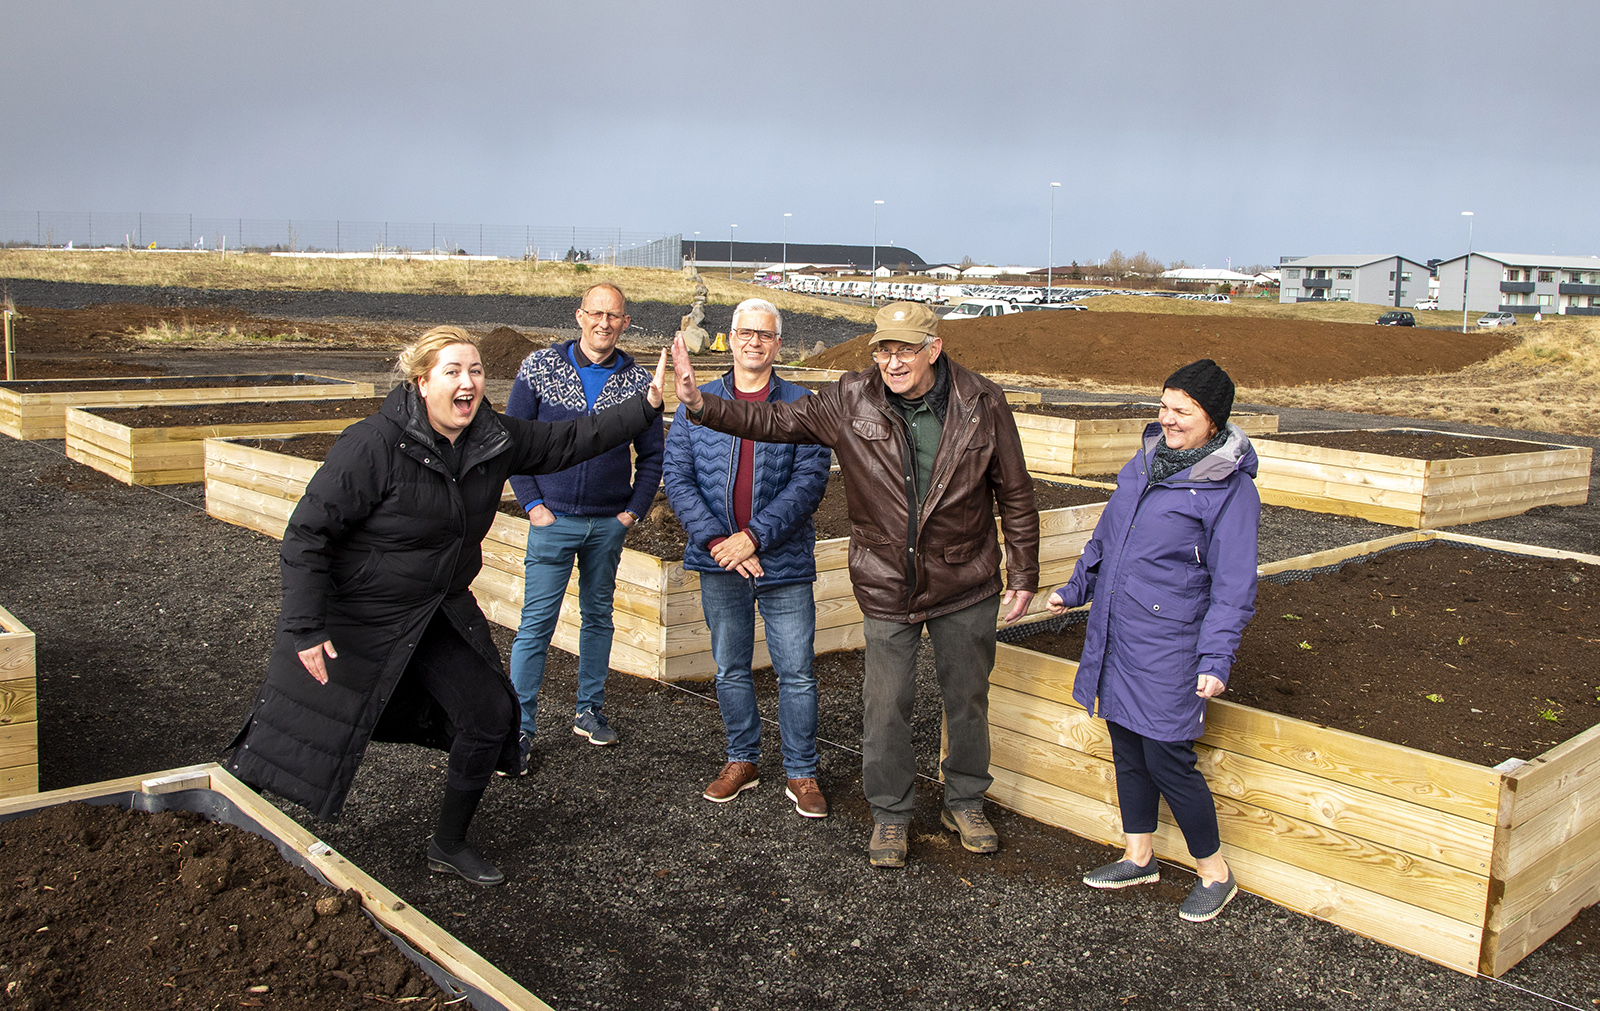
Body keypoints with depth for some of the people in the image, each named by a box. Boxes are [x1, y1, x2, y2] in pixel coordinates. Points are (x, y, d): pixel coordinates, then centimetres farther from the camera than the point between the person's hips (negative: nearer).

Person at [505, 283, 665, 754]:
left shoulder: (637, 382, 2)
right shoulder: (540, 367, -2)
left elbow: (651, 455, 10)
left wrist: (633, 512, 0)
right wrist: (532, 504, -7)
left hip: (609, 525, 3)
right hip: (553, 520, -2)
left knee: (598, 618, 13)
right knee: (536, 624, -3)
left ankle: (589, 710, 28)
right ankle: (520, 728, 6)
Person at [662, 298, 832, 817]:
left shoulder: (801, 405, -1)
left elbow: (810, 479, -9)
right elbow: (677, 478, -2)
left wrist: (754, 536, -17)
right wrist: (716, 540, -14)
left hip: (784, 560, -2)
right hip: (719, 563, 2)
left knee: (796, 672, 3)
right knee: (730, 669, 14)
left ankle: (801, 774, 18)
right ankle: (742, 762, 30)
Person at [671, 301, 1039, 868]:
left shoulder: (982, 405, -9)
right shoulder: (851, 401, -9)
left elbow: (1015, 495, -1)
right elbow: (775, 421, -5)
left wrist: (1023, 575, 1)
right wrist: (700, 405, -19)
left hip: (967, 587, 0)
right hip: (887, 587, 0)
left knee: (967, 698, 15)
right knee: (885, 705, 7)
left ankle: (964, 801, 38)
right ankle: (890, 814, 27)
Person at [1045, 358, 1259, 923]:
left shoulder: (1232, 487, -13)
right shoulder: (1148, 459, 8)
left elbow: (1234, 584, -13)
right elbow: (1108, 533, 21)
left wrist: (1216, 659, -19)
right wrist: (1075, 589, 26)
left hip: (1170, 645, -7)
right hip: (1116, 634, 7)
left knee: (1167, 759, -1)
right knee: (1127, 748, 16)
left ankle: (1215, 872, 19)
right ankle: (1139, 858, 33)